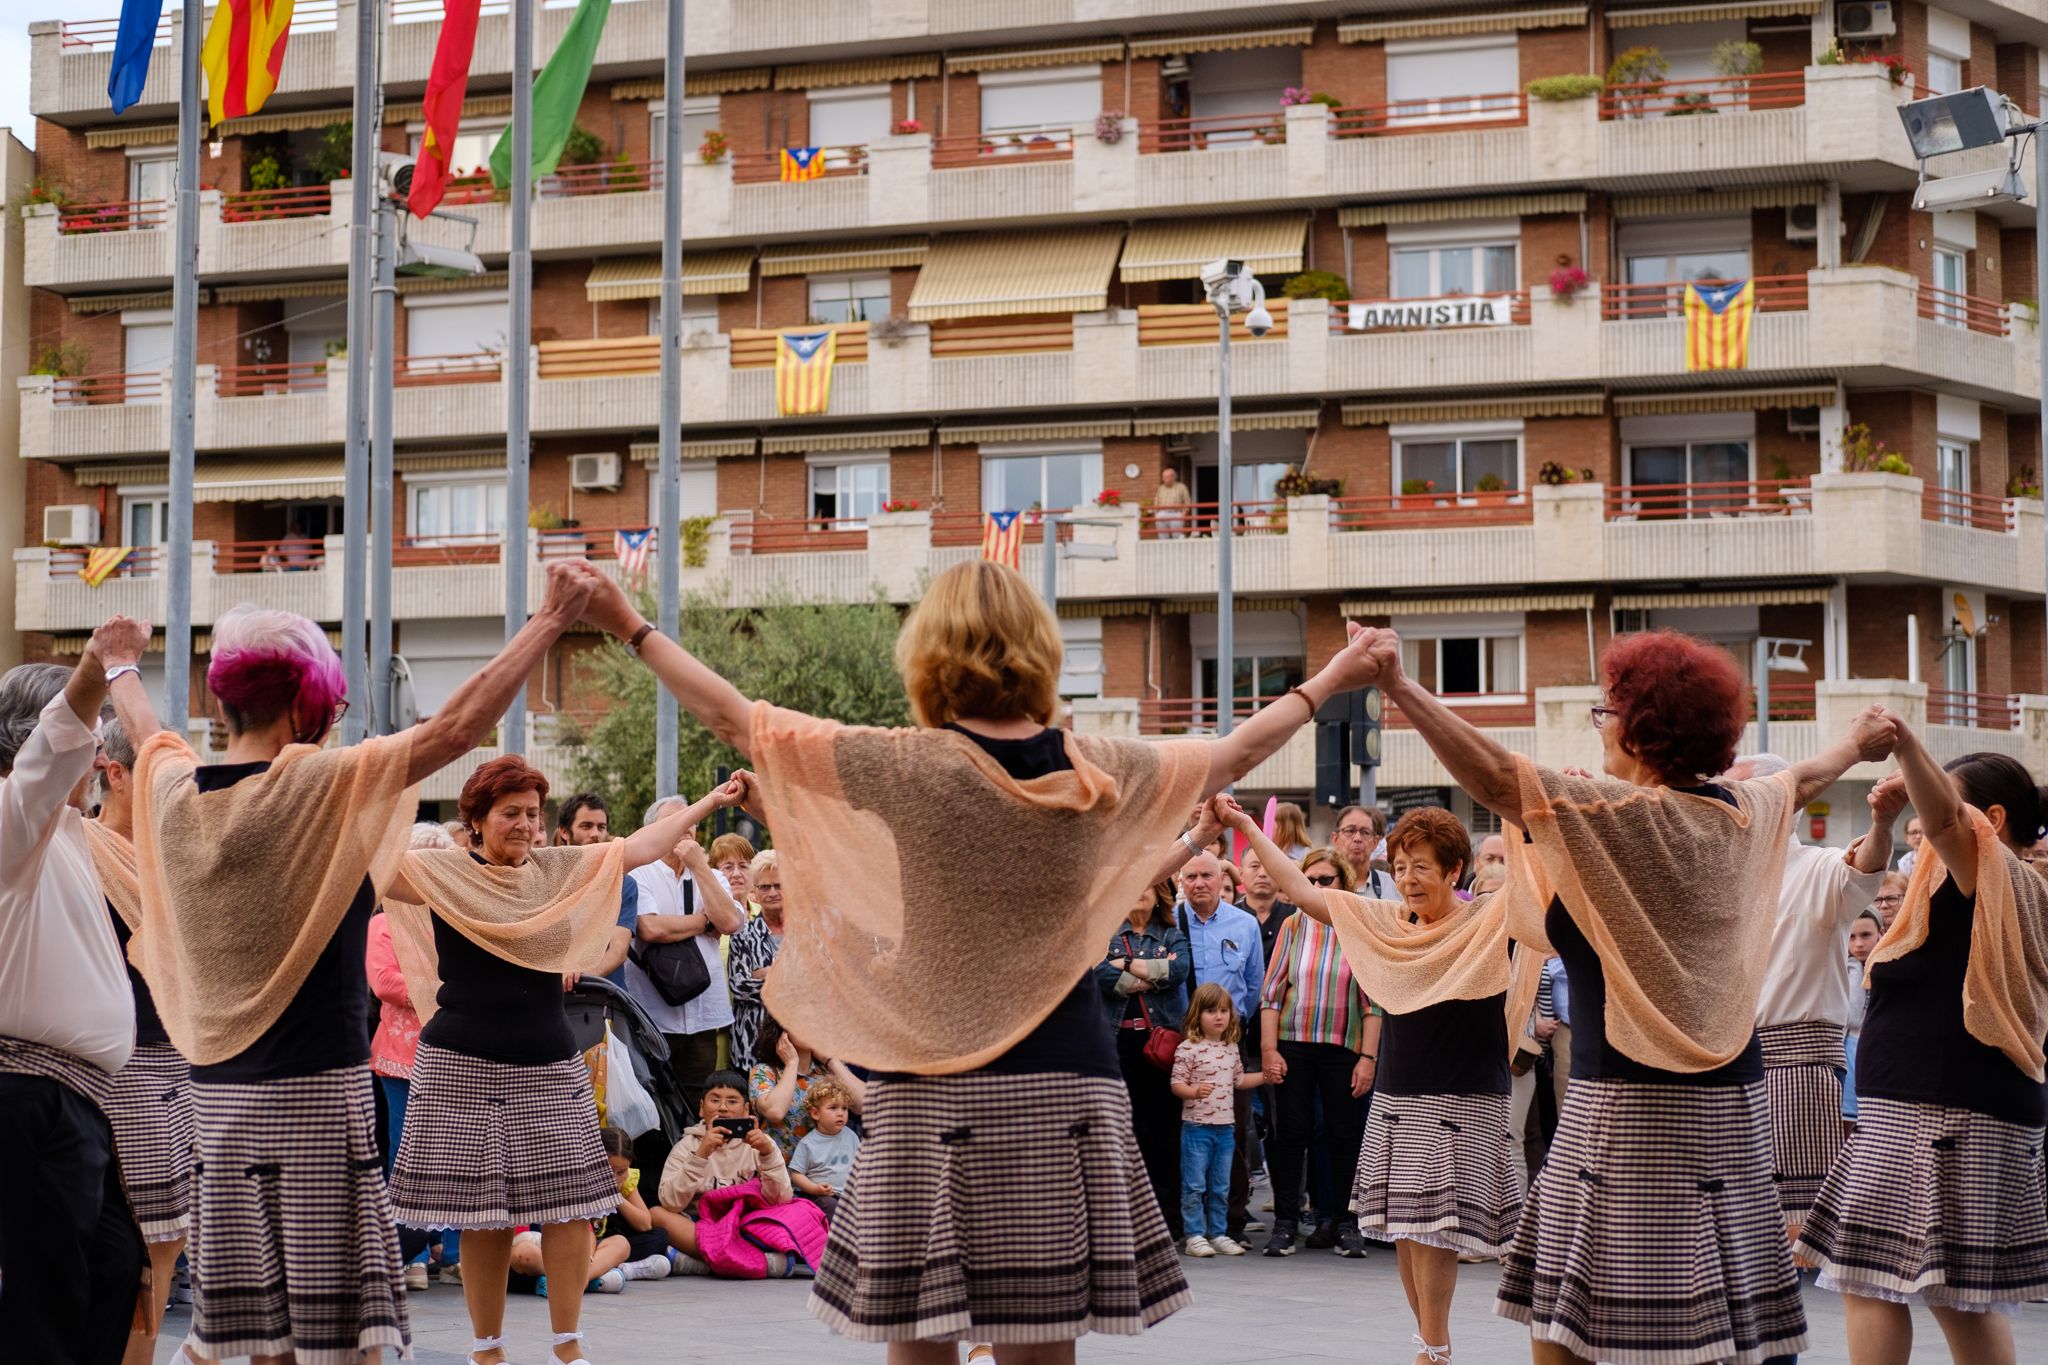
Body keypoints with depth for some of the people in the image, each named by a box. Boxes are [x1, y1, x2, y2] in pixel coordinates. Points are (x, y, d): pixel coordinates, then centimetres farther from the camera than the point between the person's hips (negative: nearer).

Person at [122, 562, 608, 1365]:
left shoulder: (172, 790, 4)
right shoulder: (322, 786, -14)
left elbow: (149, 735, 27)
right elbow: (457, 727, -17)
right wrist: (551, 620, -10)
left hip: (218, 1088, 6)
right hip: (316, 1086, -6)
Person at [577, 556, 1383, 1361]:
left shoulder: (909, 765, -8)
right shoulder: (1099, 772, 1)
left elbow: (733, 719, 0)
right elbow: (1234, 754, 19)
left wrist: (633, 629, 13)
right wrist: (1331, 682, 36)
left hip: (937, 1091, -3)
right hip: (1068, 1092, 3)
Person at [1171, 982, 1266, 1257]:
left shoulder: (1231, 1049, 11)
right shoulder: (1188, 1048, -10)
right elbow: (1177, 1084, -13)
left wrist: (1266, 1076, 17)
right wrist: (1195, 1092, -31)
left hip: (1225, 1127, 6)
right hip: (1196, 1127, -6)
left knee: (1221, 1187, 13)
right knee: (1194, 1186, -2)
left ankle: (1218, 1234, 21)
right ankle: (1195, 1236, 4)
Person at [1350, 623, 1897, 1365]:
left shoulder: (1618, 813, -13)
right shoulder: (1740, 814, 9)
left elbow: (1495, 779, -23)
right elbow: (1801, 780, 31)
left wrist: (1399, 686, -23)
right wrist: (1857, 744, 52)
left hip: (1633, 1101, -8)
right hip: (1731, 1097, 8)